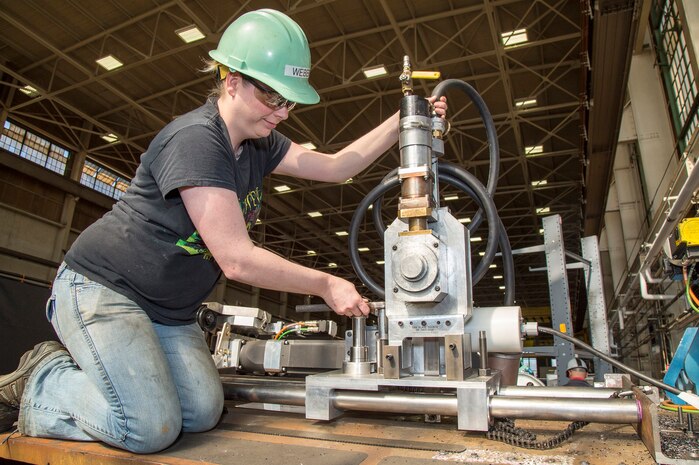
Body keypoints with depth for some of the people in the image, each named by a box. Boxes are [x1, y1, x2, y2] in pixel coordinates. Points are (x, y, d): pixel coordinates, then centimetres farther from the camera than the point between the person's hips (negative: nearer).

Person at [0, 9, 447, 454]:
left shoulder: (258, 144, 4)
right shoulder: (195, 139, -24)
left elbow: (335, 166, 6)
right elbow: (237, 259, -27)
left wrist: (403, 122, -1)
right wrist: (325, 284, -19)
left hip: (171, 311, 8)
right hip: (103, 288, -8)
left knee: (202, 413, -8)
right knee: (149, 428, -22)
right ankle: (43, 382, 7)